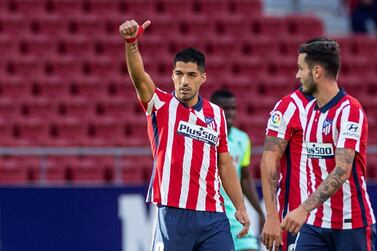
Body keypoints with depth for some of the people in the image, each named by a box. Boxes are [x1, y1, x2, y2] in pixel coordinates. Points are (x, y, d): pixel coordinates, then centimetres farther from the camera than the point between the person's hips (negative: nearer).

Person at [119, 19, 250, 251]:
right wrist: (132, 43, -35)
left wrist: (240, 207, 13)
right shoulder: (161, 105, 2)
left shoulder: (216, 114, 13)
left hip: (213, 214, 3)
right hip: (173, 213, -3)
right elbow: (139, 77, -17)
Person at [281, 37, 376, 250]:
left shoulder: (350, 110, -14)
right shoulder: (311, 110, 11)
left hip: (352, 224, -7)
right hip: (315, 223, 7)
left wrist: (305, 209, -30)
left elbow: (342, 171, -24)